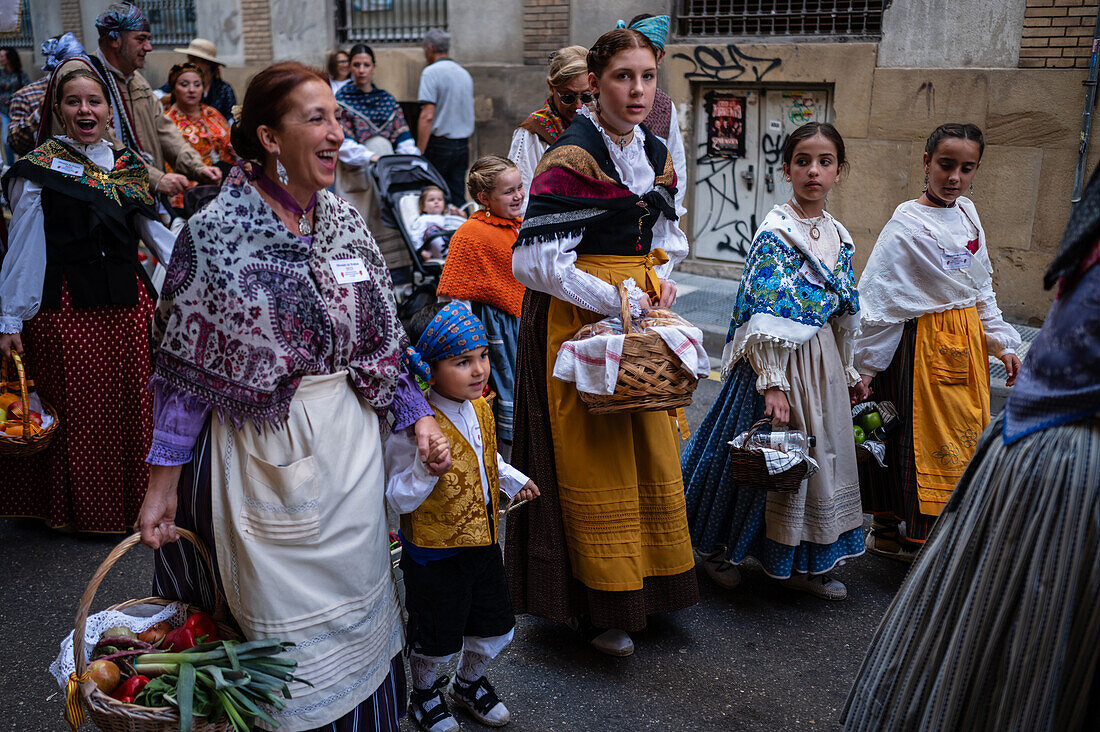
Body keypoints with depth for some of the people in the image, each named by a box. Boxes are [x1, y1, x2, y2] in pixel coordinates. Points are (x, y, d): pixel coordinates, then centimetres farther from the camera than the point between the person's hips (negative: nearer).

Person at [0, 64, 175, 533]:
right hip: (65, 311, -4)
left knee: (133, 408, 7)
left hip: (128, 305, 4)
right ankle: (79, 512, 20)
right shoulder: (38, 170, -1)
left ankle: (134, 503, 24)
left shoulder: (129, 168, 11)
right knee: (78, 412, 2)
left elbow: (157, 233, 14)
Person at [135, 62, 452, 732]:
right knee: (285, 622, 7)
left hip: (352, 447, 5)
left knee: (356, 600, 16)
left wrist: (419, 416, 2)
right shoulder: (217, 232, -11)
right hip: (266, 456, -5)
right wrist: (163, 485, -10)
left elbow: (381, 337, 11)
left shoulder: (346, 222, 4)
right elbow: (186, 367, -9)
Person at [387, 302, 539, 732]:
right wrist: (428, 464, -39)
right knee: (435, 639, 14)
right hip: (434, 552, -7)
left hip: (482, 542, 7)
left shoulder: (479, 408, -1)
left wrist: (512, 479, 9)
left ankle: (469, 684, 49)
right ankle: (425, 695, 45)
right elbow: (400, 500, -25)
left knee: (495, 630, 20)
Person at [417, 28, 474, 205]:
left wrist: (419, 152, -16)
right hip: (463, 144, 7)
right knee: (457, 196, 6)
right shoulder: (465, 73, 14)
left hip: (440, 144, -7)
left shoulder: (431, 72, -9)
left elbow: (427, 116, -16)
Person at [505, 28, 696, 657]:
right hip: (578, 321, -8)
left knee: (652, 453, 15)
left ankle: (648, 582, 34)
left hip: (641, 319, 8)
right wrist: (618, 298, -19)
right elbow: (534, 261, -22)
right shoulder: (572, 158, -17)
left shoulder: (656, 156, 7)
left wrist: (661, 277, 0)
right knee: (593, 461, 0)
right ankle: (599, 609, 16)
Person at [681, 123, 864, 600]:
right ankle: (715, 547, 25)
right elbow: (765, 317, -19)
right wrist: (772, 382, -22)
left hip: (823, 359, 7)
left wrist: (846, 371, 17)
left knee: (821, 455, 12)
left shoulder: (839, 236, 8)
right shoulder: (775, 233, -15)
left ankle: (800, 564, 27)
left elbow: (845, 313, 16)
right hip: (780, 357, -7)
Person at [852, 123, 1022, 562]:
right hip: (925, 342, -7)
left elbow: (982, 290, 15)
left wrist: (1003, 343, 11)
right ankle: (891, 532, 16)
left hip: (968, 342, 8)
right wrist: (864, 367, -15)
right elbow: (876, 300, -16)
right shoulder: (906, 226, -16)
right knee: (920, 437, 0)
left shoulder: (967, 213, 6)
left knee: (963, 433, 14)